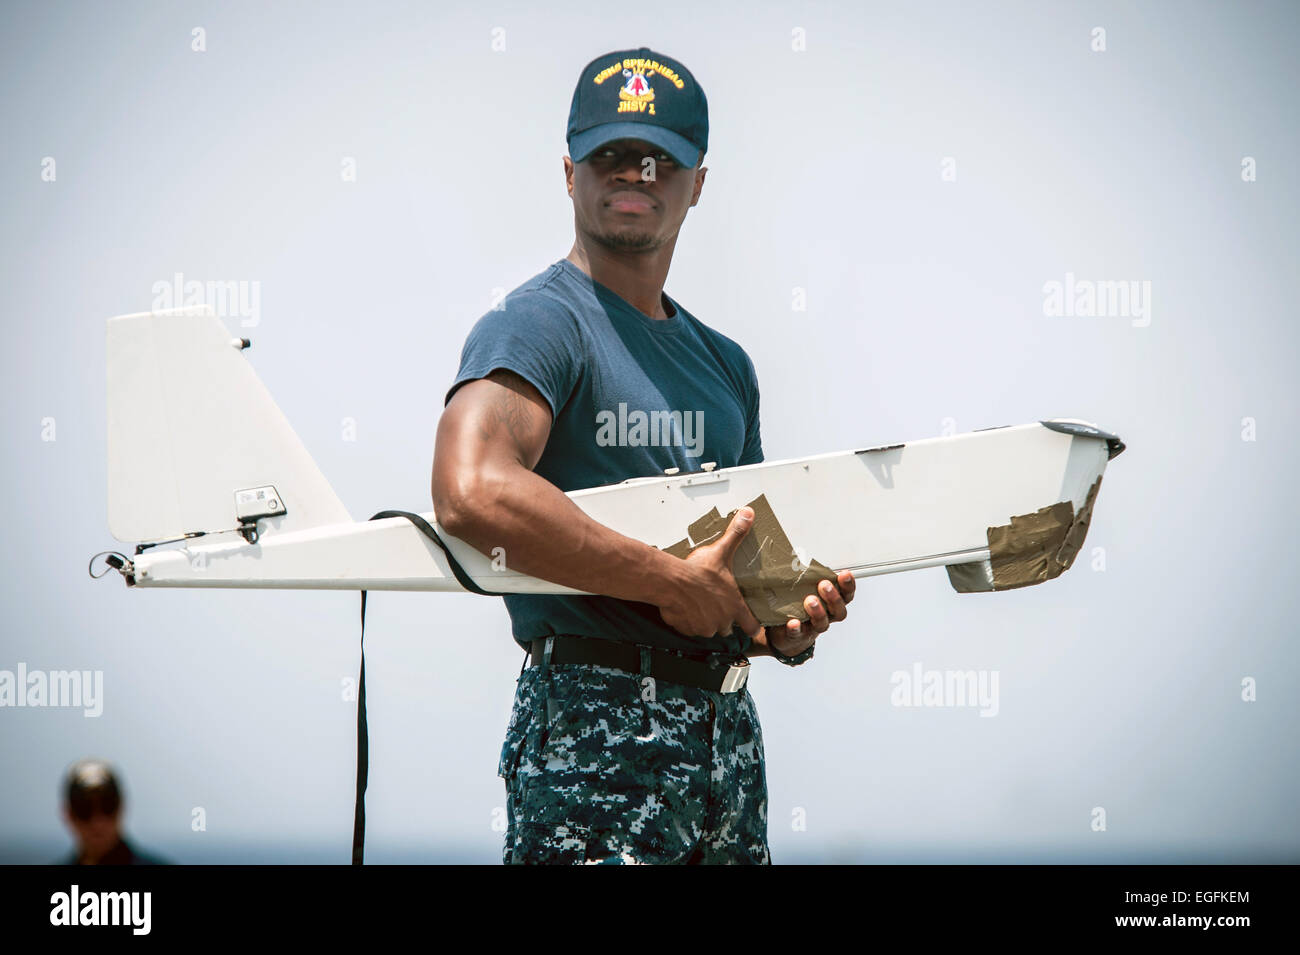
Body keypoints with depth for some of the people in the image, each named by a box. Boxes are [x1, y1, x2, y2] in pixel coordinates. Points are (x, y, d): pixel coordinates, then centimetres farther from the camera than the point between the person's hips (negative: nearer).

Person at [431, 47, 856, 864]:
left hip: (729, 727, 8)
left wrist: (793, 627, 1)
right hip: (595, 727, -8)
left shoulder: (725, 363, 19)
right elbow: (473, 493, -27)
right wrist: (677, 584, -21)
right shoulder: (539, 324, -7)